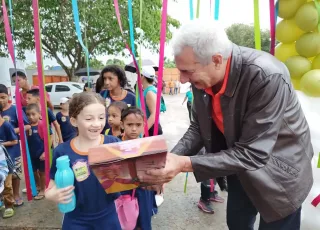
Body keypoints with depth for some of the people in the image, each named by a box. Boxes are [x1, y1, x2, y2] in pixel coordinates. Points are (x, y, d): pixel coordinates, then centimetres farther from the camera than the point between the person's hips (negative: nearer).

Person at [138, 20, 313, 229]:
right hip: (240, 165, 5)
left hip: (278, 170, -5)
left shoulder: (267, 77, -35)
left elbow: (253, 153, -34)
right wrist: (171, 158, -21)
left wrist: (186, 164, -38)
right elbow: (199, 126, -5)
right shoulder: (203, 76, -16)